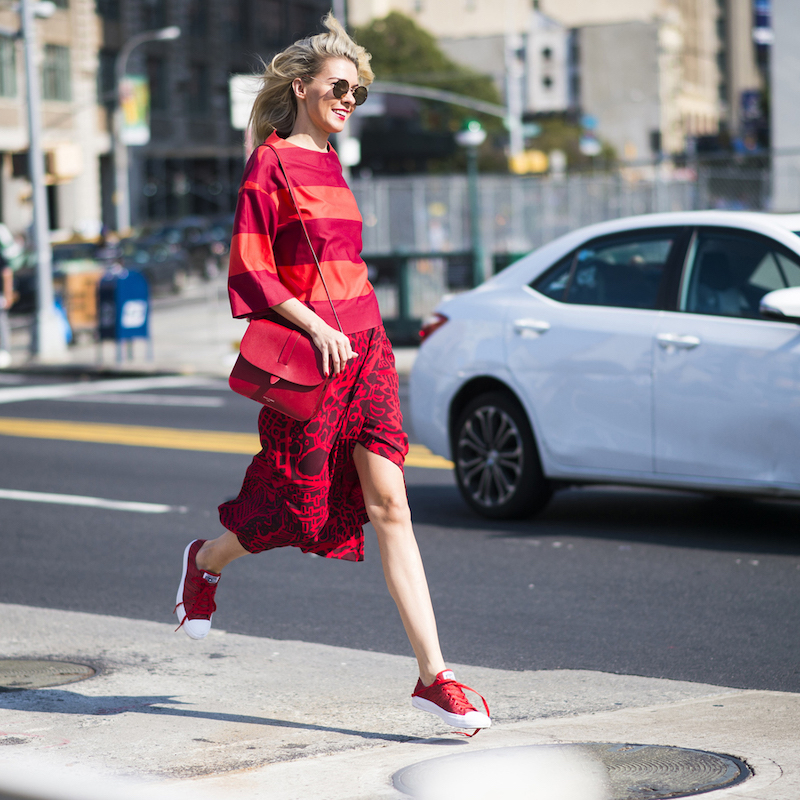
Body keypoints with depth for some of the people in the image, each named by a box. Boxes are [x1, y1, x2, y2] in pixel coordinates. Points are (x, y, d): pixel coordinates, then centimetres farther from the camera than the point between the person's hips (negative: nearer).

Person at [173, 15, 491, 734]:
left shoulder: (329, 163, 16)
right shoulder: (272, 163, -5)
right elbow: (250, 271, -10)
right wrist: (314, 326, -19)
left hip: (364, 345, 6)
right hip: (308, 352, -6)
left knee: (388, 505, -4)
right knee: (297, 503, 5)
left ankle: (434, 675, -10)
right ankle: (207, 561, 40)